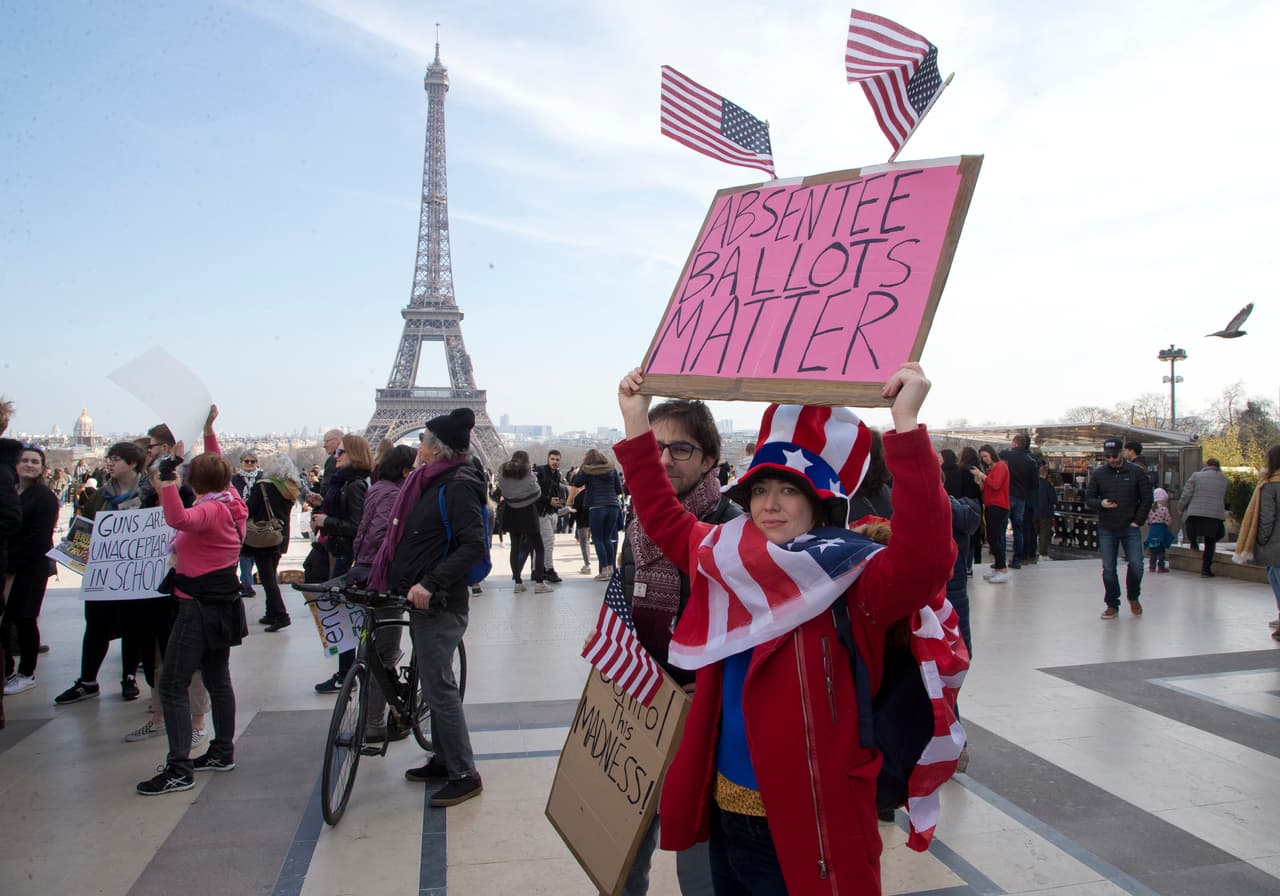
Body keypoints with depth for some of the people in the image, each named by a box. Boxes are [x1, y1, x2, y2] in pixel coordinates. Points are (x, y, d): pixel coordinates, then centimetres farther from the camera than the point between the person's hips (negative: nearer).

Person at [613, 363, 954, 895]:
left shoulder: (852, 586, -16)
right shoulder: (729, 562, 3)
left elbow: (925, 560, -35)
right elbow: (662, 517, 15)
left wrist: (905, 424, -42)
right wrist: (636, 420, 7)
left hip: (802, 831, -6)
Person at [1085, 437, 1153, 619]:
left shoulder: (1136, 472, 1)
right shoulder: (1098, 473, 3)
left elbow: (1147, 498, 4)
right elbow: (1088, 498, 6)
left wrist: (1138, 521, -3)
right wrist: (1101, 504, -15)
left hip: (1130, 528, -1)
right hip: (1106, 530, 1)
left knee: (1136, 565, -6)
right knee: (1108, 569, 2)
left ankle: (1133, 597, 21)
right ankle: (1112, 605, 15)